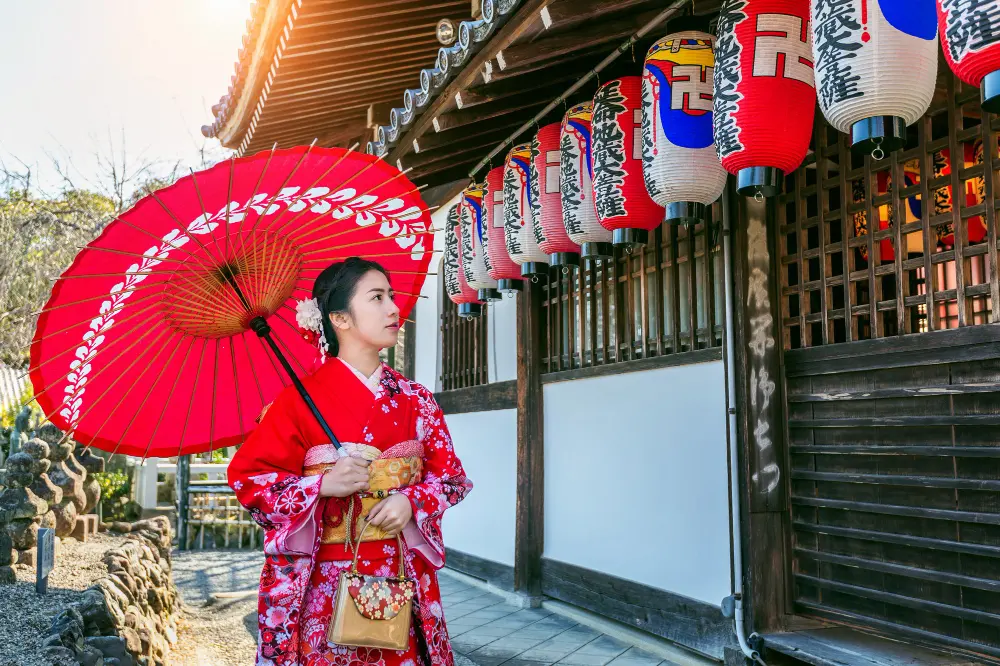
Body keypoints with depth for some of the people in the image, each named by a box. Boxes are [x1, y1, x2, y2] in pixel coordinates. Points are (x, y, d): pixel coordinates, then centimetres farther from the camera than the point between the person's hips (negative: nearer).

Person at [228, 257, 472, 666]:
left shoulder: (415, 399, 5)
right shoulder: (303, 398, -6)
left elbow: (452, 475, 8)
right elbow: (245, 474, -5)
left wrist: (412, 501, -11)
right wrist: (323, 485, -18)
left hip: (404, 579, 3)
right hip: (327, 582, -3)